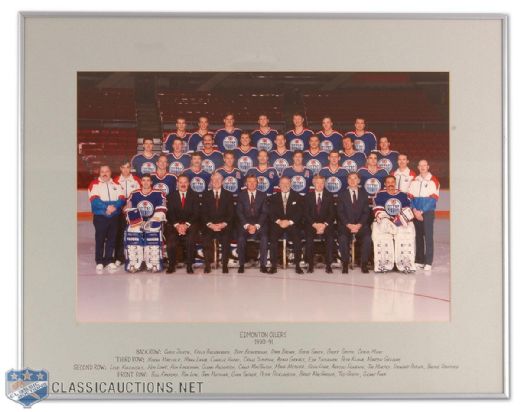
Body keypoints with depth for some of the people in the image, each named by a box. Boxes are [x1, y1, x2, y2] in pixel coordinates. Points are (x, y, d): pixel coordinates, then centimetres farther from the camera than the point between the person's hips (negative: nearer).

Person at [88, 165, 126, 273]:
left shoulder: (116, 184, 11)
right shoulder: (94, 184, -1)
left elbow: (121, 198, 1)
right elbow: (94, 200, -13)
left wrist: (114, 207, -19)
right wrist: (106, 207, -24)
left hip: (114, 216, 3)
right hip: (100, 217, -3)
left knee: (112, 239, 7)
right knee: (100, 239, -2)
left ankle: (109, 260, 17)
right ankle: (99, 262, 5)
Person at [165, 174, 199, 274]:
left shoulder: (194, 196, 11)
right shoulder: (171, 196, 12)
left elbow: (195, 214, 1)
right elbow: (170, 213, 2)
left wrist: (186, 225, -14)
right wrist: (177, 225, -14)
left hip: (190, 224, -1)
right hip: (174, 224, 1)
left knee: (190, 240, -32)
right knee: (171, 240, -30)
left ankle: (189, 265, -22)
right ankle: (171, 265, -16)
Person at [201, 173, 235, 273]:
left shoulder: (228, 195, 13)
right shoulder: (206, 195, 14)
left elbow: (231, 213, 4)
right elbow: (203, 213, 6)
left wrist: (223, 224, -12)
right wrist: (210, 224, -11)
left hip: (224, 225, -1)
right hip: (209, 225, 1)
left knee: (225, 239, -31)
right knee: (206, 239, -29)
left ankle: (225, 265, -21)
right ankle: (207, 265, -19)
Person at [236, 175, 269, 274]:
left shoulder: (263, 195, 10)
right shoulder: (241, 195, 9)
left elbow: (264, 213, 1)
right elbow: (239, 212, 0)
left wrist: (256, 226, -14)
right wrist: (247, 225, -15)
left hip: (259, 223, 0)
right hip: (245, 223, 0)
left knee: (264, 237, -29)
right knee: (241, 238, -30)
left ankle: (263, 264, -22)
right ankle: (241, 264, -20)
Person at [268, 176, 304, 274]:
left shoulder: (297, 197, 10)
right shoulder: (274, 198, 14)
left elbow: (299, 213, 1)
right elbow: (271, 213, 5)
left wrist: (289, 222, -13)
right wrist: (278, 221, -14)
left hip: (292, 224, -1)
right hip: (277, 224, 1)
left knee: (297, 239, -29)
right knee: (272, 238, -29)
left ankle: (297, 265, -19)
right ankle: (273, 265, -23)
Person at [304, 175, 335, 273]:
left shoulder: (329, 196, 11)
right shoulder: (308, 196, 10)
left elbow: (331, 213, 4)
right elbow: (306, 213, 2)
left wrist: (324, 224, -14)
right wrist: (315, 224, -14)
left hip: (326, 224, 0)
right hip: (312, 224, 0)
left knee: (330, 238, -30)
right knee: (309, 238, -30)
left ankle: (328, 264, -22)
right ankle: (310, 264, -21)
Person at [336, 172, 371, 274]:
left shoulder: (364, 194, 13)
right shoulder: (342, 194, 9)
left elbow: (366, 212, 4)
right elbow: (340, 212, 1)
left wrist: (359, 225, -12)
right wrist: (349, 225, -14)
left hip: (360, 225, 1)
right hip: (346, 225, -1)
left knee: (367, 238, -29)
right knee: (343, 238, -32)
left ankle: (364, 264, -17)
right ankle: (345, 264, -19)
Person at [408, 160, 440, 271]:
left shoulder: (434, 181, -1)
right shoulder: (414, 181, 14)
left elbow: (433, 199, -7)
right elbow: (410, 197, 9)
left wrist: (422, 211, -12)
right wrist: (415, 210, -7)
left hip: (428, 212, -4)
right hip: (416, 213, 4)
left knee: (428, 236, -9)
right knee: (418, 236, 7)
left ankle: (428, 262, -9)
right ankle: (419, 260, 13)